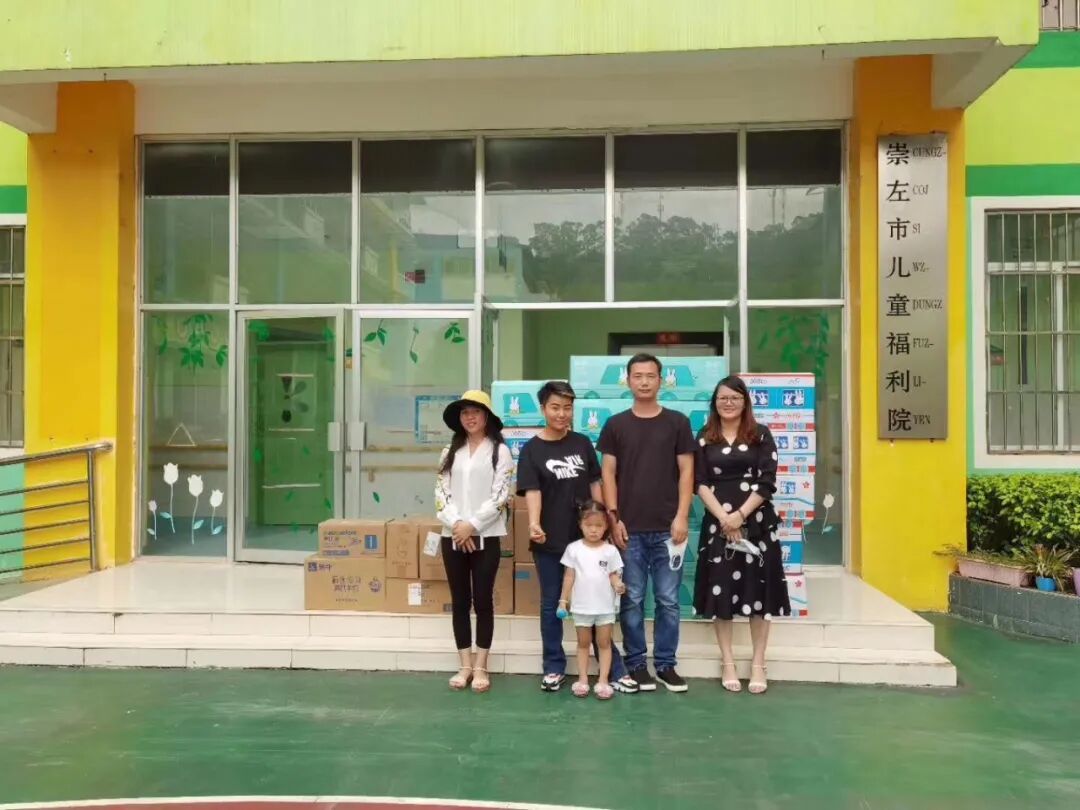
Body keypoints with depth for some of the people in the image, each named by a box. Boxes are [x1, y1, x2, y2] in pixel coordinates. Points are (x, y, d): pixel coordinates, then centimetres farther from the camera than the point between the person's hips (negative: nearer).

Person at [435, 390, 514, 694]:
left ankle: (480, 667, 12)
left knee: (483, 600, 1)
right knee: (460, 601, 8)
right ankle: (465, 665, 18)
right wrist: (456, 525, -9)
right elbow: (441, 493, 5)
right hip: (453, 536, 4)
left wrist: (472, 525, -13)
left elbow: (500, 496, -8)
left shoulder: (499, 451, -1)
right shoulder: (450, 451, 11)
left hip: (486, 536, -4)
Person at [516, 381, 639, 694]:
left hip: (584, 538, 2)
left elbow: (595, 484, 11)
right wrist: (534, 523, -32)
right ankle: (554, 668, 23)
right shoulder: (532, 450, -4)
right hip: (550, 541, -2)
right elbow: (532, 491, -15)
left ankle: (614, 669, 14)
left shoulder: (582, 443, 6)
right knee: (551, 604, 9)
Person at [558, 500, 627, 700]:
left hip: (605, 606, 0)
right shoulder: (574, 549, -4)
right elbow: (569, 576, 0)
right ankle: (582, 680, 20)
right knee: (583, 643, 13)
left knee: (604, 643, 7)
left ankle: (603, 681, 13)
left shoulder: (610, 550, -5)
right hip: (582, 606, 0)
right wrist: (563, 600, -1)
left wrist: (618, 585, -23)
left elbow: (613, 575, -1)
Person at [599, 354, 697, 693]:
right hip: (630, 528, 0)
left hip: (667, 527, 0)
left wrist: (682, 516, -5)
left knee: (668, 600, 5)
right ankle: (636, 664, 16)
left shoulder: (677, 422, 5)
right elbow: (608, 474, 4)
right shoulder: (616, 425, 6)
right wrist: (613, 518, -4)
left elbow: (686, 472, 3)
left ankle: (666, 664, 18)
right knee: (632, 600, 5)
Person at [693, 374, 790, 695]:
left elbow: (767, 481, -5)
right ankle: (728, 663, 16)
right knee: (721, 590, 4)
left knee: (757, 589, 3)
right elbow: (700, 483, -1)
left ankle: (758, 663, 15)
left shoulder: (760, 435, 3)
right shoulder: (704, 438, 6)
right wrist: (723, 517, -13)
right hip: (718, 523, 1)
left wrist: (741, 515, -14)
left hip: (756, 522, -1)